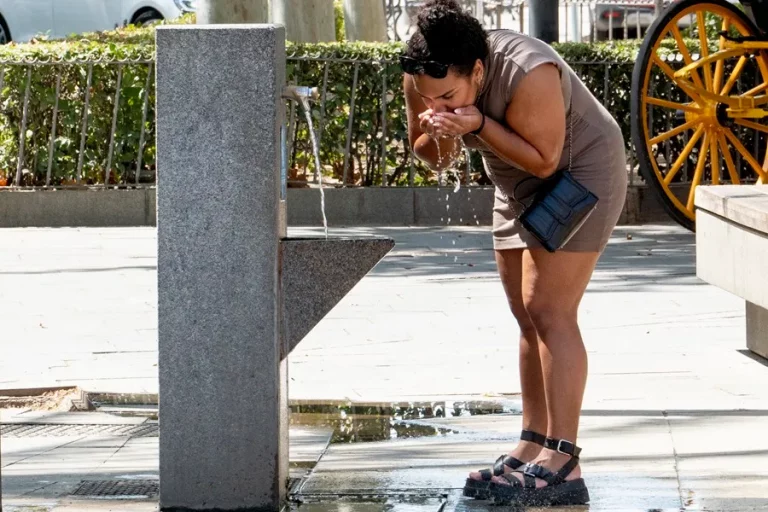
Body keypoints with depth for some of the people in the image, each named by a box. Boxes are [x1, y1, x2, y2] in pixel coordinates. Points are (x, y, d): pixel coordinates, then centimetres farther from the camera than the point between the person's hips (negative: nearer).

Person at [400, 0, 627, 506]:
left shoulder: (528, 74, -35)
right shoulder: (423, 80, -15)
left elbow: (543, 159, -27)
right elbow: (430, 157, -2)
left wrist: (478, 124, -37)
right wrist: (439, 136, -25)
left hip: (582, 170, -8)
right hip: (518, 185, 8)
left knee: (549, 310, -16)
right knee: (528, 317, 8)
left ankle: (561, 465, -19)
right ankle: (533, 449, 15)